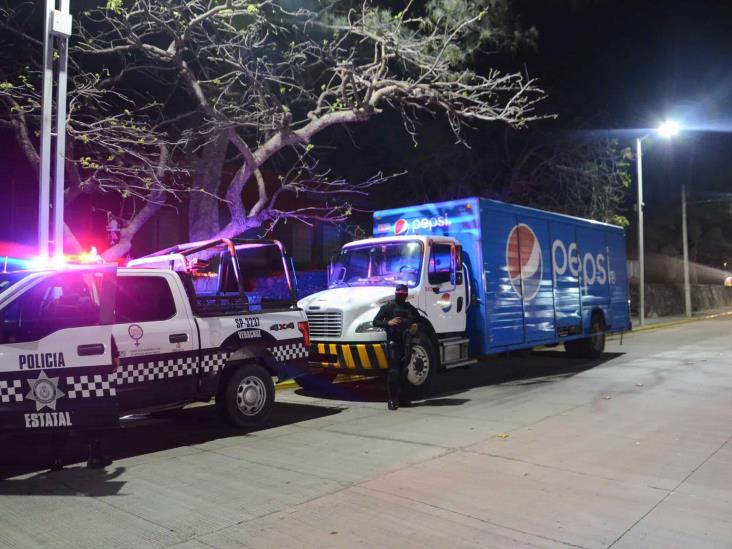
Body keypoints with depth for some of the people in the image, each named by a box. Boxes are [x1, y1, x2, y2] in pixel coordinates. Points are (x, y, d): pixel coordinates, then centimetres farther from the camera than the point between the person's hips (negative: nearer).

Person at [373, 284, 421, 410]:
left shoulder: (411, 309, 15)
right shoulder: (387, 307, 2)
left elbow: (419, 321, 26)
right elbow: (375, 321, -1)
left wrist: (416, 327, 4)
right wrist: (388, 323, -17)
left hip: (407, 342, 5)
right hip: (393, 342, -5)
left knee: (402, 371, 8)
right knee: (394, 371, -10)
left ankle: (400, 397, 17)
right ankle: (392, 400, -5)